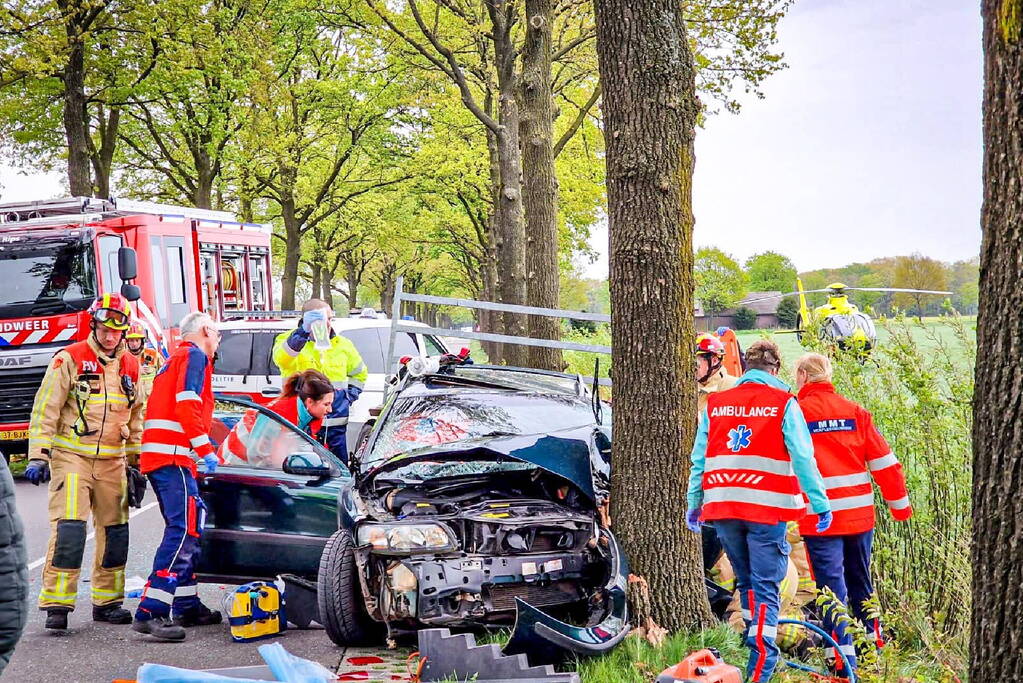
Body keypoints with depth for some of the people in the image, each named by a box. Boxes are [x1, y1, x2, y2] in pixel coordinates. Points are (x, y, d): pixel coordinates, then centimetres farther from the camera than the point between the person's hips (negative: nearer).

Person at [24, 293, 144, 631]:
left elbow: (136, 420, 21)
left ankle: (107, 601, 19)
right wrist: (37, 457, -12)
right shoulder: (69, 359, -4)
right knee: (68, 529, -14)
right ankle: (57, 604, -12)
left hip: (112, 461, 5)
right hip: (71, 455, -5)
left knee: (115, 531, 7)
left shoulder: (131, 367, 12)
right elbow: (45, 410, -6)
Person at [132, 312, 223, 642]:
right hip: (173, 455, -10)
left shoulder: (176, 359, 29)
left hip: (158, 455, 11)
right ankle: (151, 611, -26)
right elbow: (187, 404, -15)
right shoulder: (194, 355, -2)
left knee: (186, 529, 17)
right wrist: (205, 449, -18)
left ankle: (187, 605, 22)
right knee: (184, 530, -17)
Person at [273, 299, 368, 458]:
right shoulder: (291, 341, -1)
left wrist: (350, 396, 11)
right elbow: (282, 358, -27)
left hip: (336, 423, 4)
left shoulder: (342, 345, 12)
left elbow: (359, 373, 28)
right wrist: (303, 331, -39)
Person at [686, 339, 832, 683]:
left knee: (746, 582, 19)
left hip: (722, 508, 4)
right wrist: (821, 505, -5)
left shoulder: (714, 405, 9)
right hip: (767, 508, -4)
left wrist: (694, 505, 15)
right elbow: (803, 458, -7)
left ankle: (758, 652, 29)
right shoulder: (784, 404, -2)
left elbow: (699, 460, 9)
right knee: (765, 587, -2)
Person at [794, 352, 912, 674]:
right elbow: (883, 461, 6)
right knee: (861, 584, 19)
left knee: (833, 587, -3)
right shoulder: (855, 412, 6)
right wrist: (900, 504, 14)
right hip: (859, 514, 4)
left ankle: (843, 660, -8)